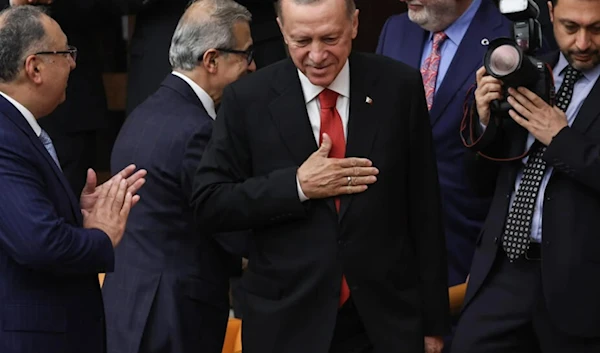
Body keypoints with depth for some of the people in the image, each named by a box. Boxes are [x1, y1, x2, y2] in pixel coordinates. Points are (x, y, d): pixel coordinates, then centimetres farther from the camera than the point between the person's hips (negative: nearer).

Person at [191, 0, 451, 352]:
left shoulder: (399, 86, -3)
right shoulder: (248, 99, -5)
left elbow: (424, 210, 0)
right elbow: (209, 204, -5)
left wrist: (434, 321, 2)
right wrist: (297, 185, -17)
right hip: (288, 324, 0)